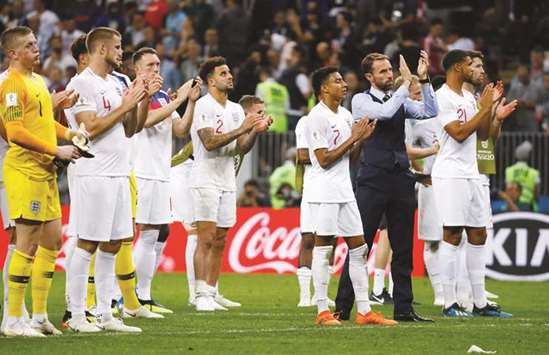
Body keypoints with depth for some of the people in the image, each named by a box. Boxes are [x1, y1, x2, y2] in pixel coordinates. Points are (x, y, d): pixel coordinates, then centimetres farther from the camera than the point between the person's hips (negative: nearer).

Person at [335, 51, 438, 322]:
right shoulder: (361, 100, 0)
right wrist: (407, 83, -14)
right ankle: (342, 308, 1)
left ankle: (404, 308, 10)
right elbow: (384, 113, -19)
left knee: (403, 249, 6)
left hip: (401, 180, 5)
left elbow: (430, 112, 1)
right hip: (373, 181, -5)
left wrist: (424, 80, -7)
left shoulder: (400, 100, 14)